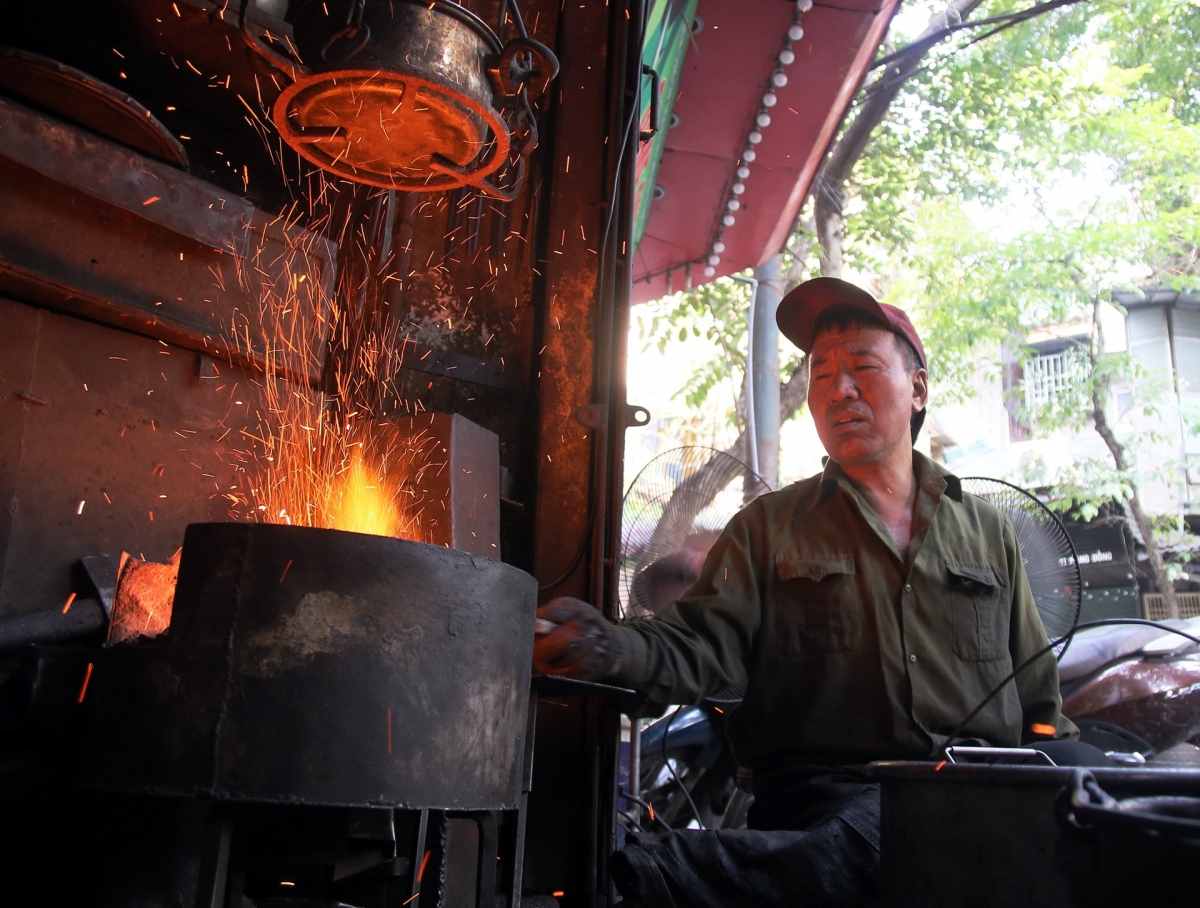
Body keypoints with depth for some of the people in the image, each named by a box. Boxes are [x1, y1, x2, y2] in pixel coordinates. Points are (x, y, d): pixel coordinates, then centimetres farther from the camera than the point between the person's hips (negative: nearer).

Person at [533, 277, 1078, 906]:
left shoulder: (987, 531, 21)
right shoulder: (768, 529, 15)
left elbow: (1041, 702, 23)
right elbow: (702, 647, -2)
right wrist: (613, 651, -24)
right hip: (834, 798, -3)